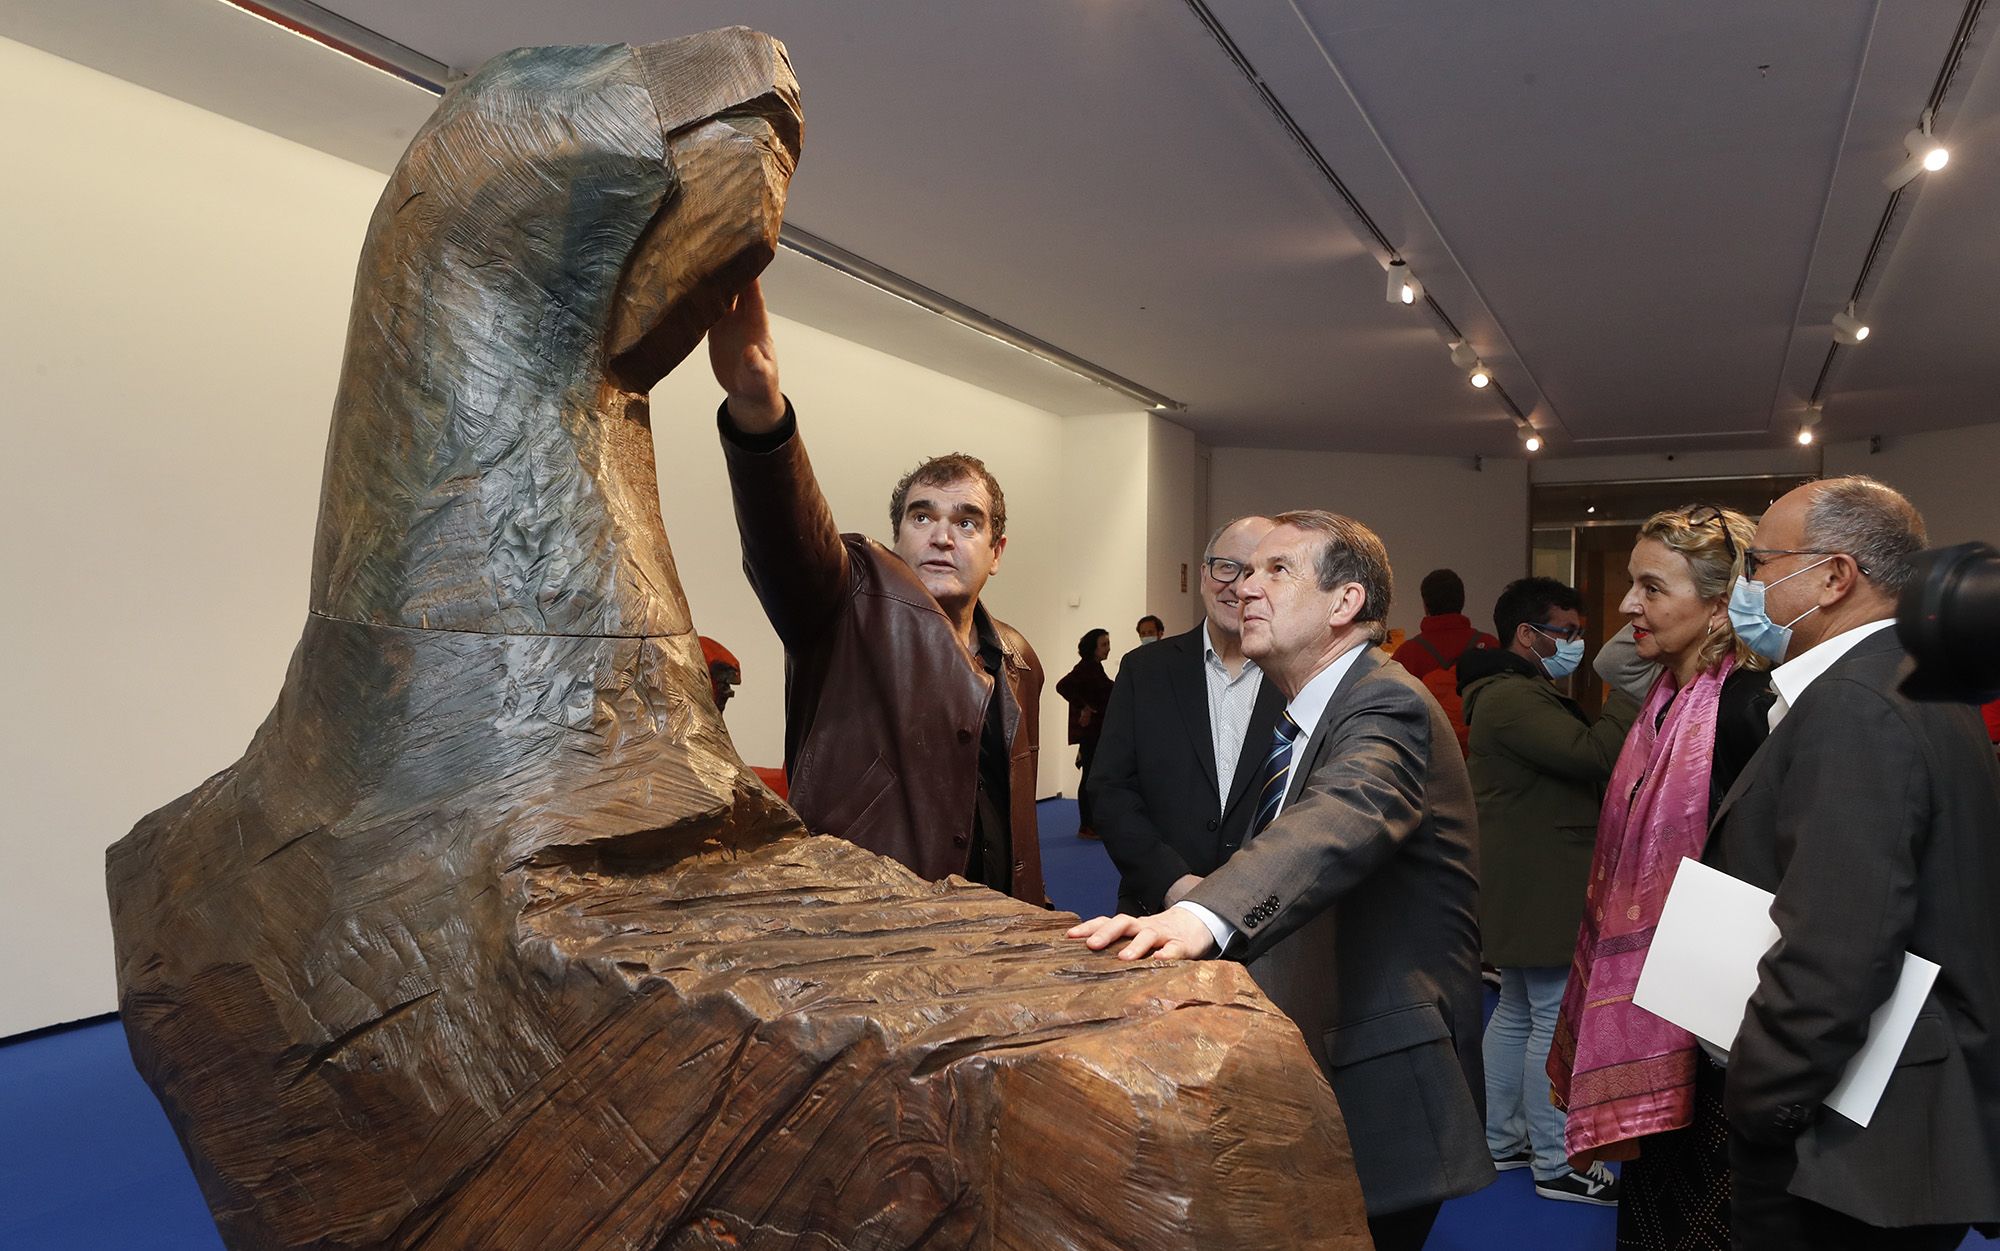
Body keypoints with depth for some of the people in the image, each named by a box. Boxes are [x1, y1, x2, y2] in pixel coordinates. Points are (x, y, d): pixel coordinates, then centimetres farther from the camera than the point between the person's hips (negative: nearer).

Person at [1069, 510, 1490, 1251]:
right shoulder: (1305, 713, 11)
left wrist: (1204, 916, -55)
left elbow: (1339, 824, -40)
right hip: (1310, 1060, 9)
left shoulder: (1388, 706, -19)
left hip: (1379, 1086, -9)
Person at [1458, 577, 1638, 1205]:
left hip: (1524, 888, 12)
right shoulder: (1515, 698, -20)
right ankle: (1556, 1165, 7)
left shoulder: (1523, 692, 17)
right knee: (1556, 1022, -3)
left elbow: (1574, 765, 15)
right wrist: (1631, 693, -19)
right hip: (1542, 891, -12)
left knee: (1517, 1013, 19)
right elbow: (1593, 754, -28)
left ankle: (1501, 1139, 30)